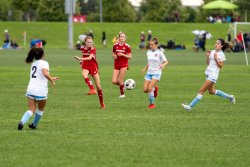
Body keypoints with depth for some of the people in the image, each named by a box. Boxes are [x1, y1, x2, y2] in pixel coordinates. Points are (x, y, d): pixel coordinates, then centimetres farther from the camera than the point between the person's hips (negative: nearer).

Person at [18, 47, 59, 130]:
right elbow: (45, 73, -26)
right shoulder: (44, 63, -6)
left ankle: (22, 122, -21)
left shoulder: (33, 64, 18)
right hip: (41, 91, -5)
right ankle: (34, 125, 30)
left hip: (30, 90, 5)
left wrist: (51, 78, 38)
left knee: (31, 109, 3)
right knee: (41, 109, 20)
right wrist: (52, 80, -10)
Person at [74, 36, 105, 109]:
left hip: (93, 67, -2)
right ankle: (92, 89, -52)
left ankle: (102, 103, 16)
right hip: (85, 67, 2)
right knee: (84, 75, -38)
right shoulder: (82, 48, 1)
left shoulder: (93, 49, -13)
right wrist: (82, 61, 11)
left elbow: (89, 58, -32)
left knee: (98, 86, 0)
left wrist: (80, 59, -42)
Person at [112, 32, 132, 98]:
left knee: (120, 80, -9)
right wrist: (114, 56, -5)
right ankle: (122, 84, 26)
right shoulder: (115, 45, 4)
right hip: (116, 65, 4)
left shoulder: (127, 46, -6)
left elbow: (130, 57, -5)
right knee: (114, 81, -6)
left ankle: (122, 93, 11)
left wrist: (122, 54, -18)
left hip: (124, 65, -4)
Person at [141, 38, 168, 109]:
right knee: (145, 90, -5)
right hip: (149, 72, 6)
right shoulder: (148, 52, 9)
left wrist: (163, 65, -26)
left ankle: (152, 104, -4)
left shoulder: (159, 53, -7)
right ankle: (154, 89, 27)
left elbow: (166, 62, -5)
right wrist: (145, 68, 5)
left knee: (149, 88, -20)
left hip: (156, 73, -6)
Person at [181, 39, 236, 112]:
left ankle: (190, 106, -10)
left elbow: (220, 66, -11)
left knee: (201, 90, -10)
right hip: (208, 73, 9)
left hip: (213, 75, -9)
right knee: (211, 91, 19)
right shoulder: (212, 52, 13)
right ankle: (229, 97, 33)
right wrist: (208, 56, 1)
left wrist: (216, 58, -20)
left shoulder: (221, 55, -8)